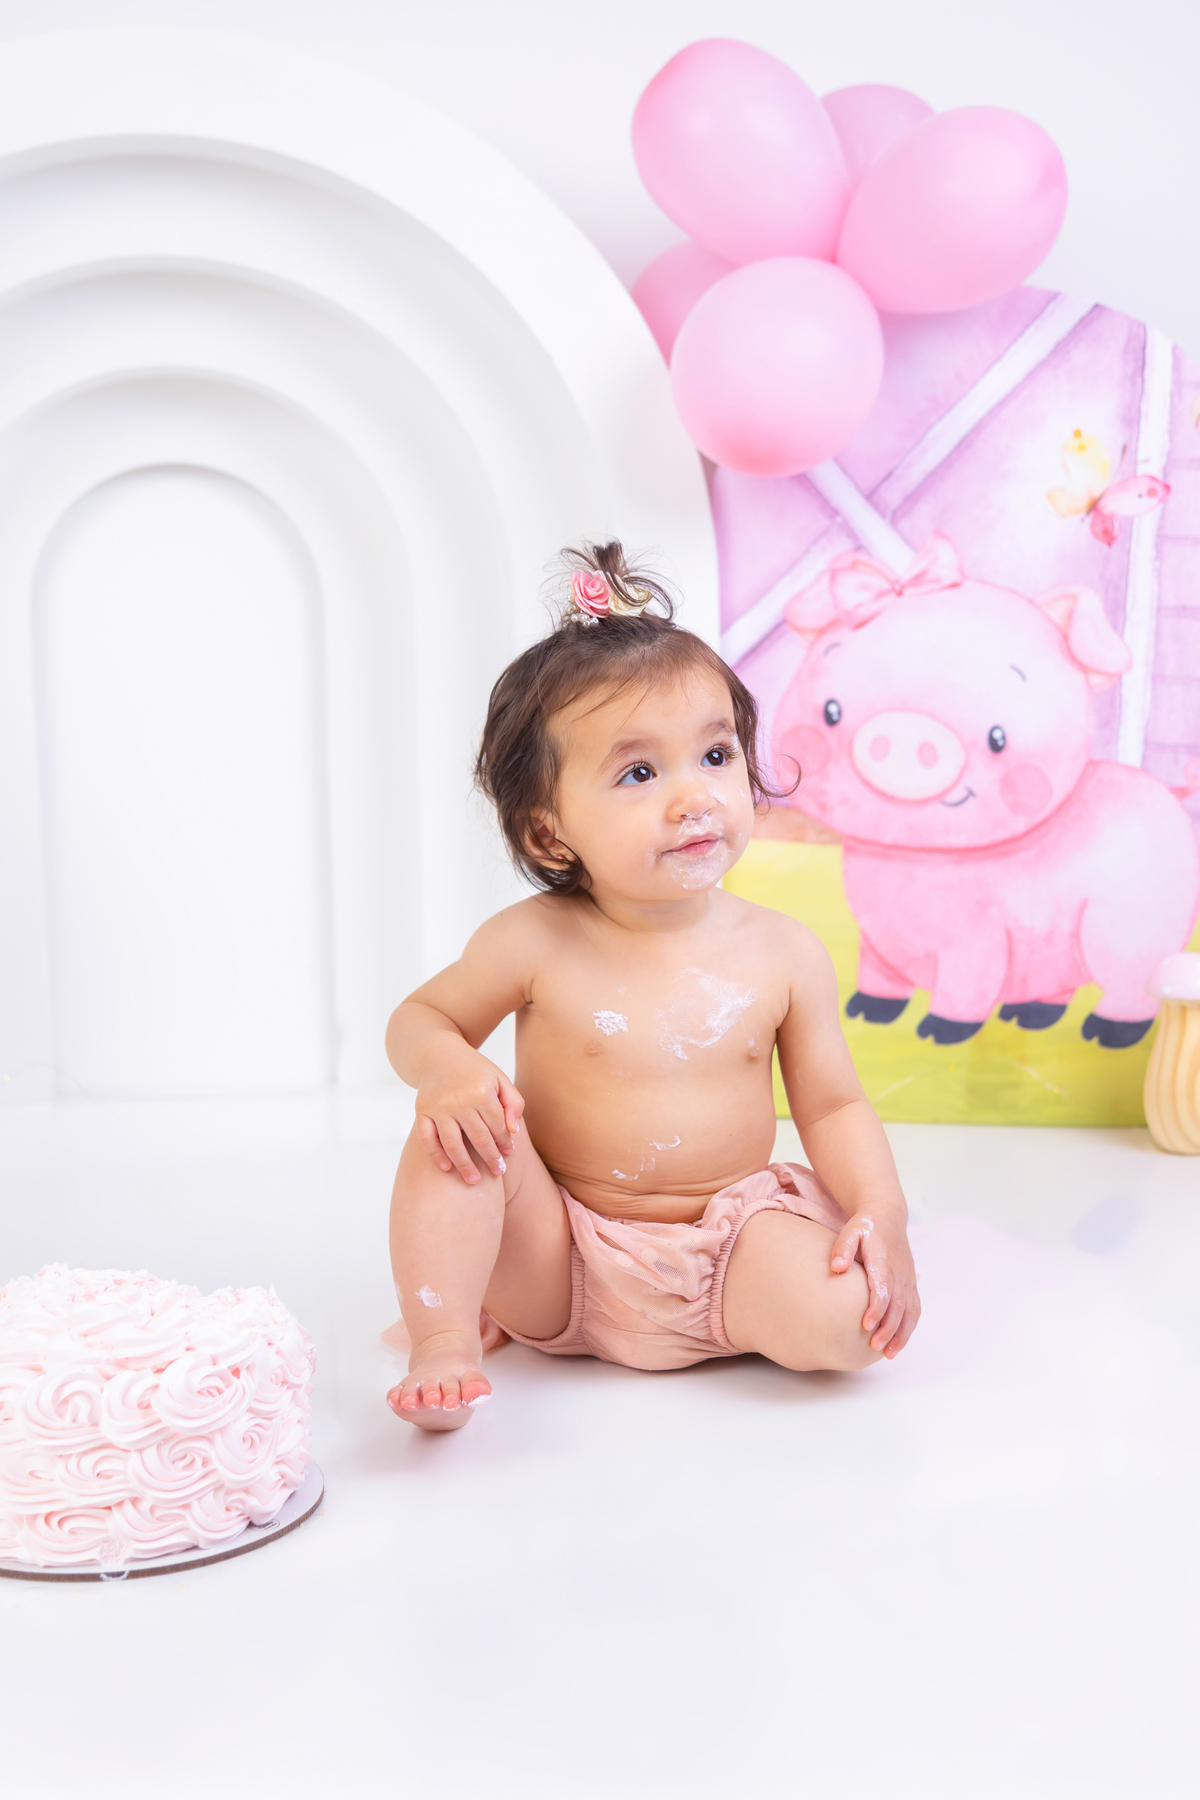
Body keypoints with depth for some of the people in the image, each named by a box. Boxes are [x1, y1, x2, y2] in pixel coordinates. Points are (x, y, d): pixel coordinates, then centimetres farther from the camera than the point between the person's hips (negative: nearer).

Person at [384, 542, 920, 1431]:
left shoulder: (784, 953, -7)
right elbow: (420, 1017, 3)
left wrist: (882, 1213, -18)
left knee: (849, 1318, -24)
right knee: (458, 1122, -24)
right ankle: (446, 1340, -15)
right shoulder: (533, 943, -12)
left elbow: (833, 1104, 0)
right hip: (565, 1257, -2)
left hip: (725, 1244, 2)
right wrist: (448, 1066, -21)